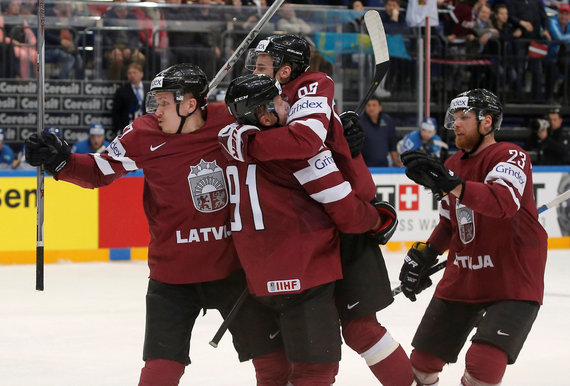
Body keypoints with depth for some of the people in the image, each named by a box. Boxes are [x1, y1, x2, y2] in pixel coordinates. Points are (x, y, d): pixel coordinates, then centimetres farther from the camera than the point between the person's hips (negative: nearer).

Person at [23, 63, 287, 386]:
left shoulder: (229, 121, -7)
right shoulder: (145, 135, -9)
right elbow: (99, 172, -2)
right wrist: (60, 161, -15)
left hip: (231, 262, 1)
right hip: (172, 271, -1)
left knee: (270, 348, 9)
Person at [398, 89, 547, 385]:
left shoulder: (511, 156, -14)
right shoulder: (453, 165, 11)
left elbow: (505, 202, -35)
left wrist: (450, 184, -48)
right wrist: (423, 255, 5)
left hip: (513, 285, -7)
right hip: (460, 281, 8)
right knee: (423, 361, 10)